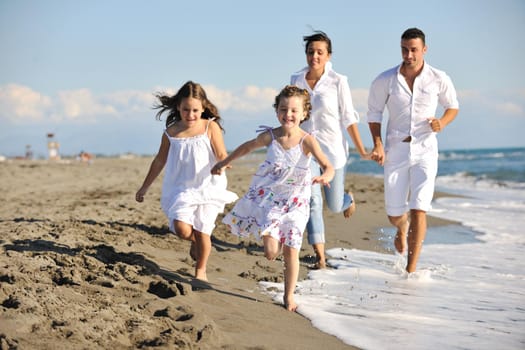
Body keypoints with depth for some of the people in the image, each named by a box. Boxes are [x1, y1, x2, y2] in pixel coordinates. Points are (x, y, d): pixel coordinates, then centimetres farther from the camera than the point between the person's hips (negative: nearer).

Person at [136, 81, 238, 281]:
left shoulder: (210, 127, -6)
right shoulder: (171, 132, 1)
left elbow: (222, 156, -9)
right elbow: (159, 161, 12)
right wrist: (145, 187, 18)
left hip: (207, 187, -2)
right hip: (181, 188, 2)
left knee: (202, 231, -2)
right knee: (182, 228, -15)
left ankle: (201, 270, 23)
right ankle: (195, 242, 22)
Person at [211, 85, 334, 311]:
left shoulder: (307, 141, -15)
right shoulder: (269, 136, -8)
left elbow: (328, 166, -24)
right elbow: (247, 147, 13)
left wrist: (325, 177, -48)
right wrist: (225, 162, 26)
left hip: (295, 201, -1)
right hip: (268, 197, 1)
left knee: (291, 251, 1)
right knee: (271, 252, -11)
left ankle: (289, 296, 20)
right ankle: (273, 241, 28)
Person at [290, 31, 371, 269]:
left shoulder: (338, 81, -8)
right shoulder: (296, 80, 1)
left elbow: (348, 118, -4)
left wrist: (361, 150, -4)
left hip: (333, 147, -1)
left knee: (334, 205, 7)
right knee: (312, 201, -11)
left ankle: (348, 199, 45)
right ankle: (320, 256, -6)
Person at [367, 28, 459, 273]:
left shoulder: (438, 79, -5)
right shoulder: (385, 80, -4)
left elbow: (453, 106, 11)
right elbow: (374, 112, 8)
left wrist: (442, 123, -11)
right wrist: (378, 143, -5)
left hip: (425, 150, -1)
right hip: (395, 150, 1)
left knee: (418, 210, -13)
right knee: (394, 214, 7)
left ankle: (411, 268, -3)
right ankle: (402, 228, 47)